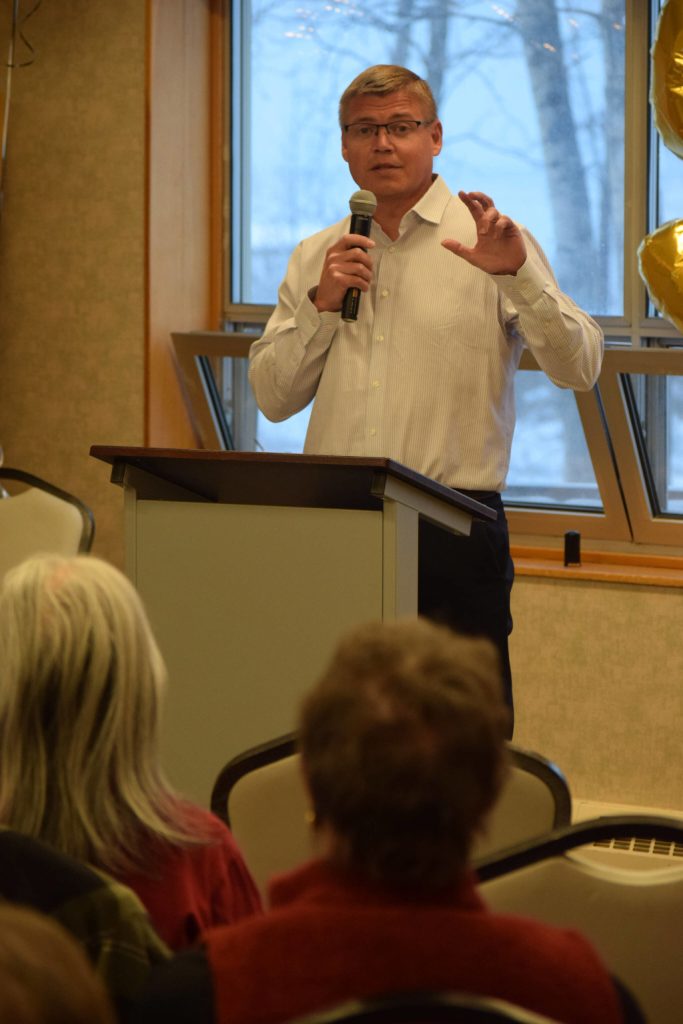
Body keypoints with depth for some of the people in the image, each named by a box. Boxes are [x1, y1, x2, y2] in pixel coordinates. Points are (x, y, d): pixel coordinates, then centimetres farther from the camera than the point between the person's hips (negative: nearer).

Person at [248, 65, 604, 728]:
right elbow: (272, 397, 10)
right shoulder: (316, 258, 14)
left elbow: (579, 369, -7)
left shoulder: (484, 242, 3)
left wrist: (520, 274, -22)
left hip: (452, 531, -3)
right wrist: (322, 305, -3)